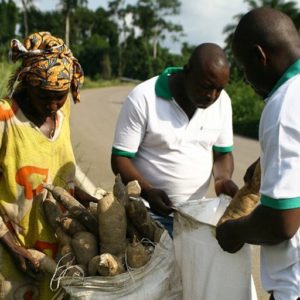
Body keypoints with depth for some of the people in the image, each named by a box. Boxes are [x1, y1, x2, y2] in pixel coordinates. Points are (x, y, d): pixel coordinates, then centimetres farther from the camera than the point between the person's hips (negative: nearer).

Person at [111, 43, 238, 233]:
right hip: (149, 213, -4)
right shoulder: (143, 98, -15)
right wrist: (148, 192, -27)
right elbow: (120, 158, -11)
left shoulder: (222, 101, -2)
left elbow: (223, 153, 9)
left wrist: (223, 178, -12)